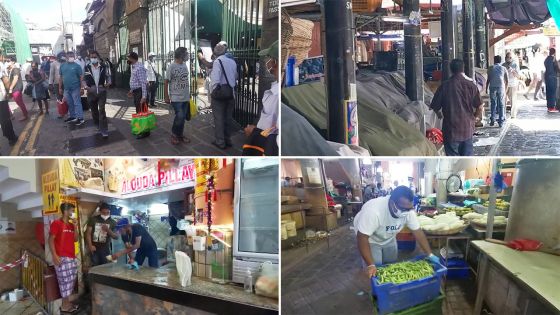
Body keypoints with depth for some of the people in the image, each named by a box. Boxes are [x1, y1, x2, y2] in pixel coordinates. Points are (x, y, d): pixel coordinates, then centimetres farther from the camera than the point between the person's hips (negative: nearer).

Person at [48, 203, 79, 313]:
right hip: (62, 258, -8)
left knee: (71, 280, 10)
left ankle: (67, 303, 19)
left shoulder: (71, 225, 15)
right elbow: (51, 240, -11)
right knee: (65, 281, -5)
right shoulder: (56, 223, -8)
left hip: (72, 257, 8)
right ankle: (65, 305, 3)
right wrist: (54, 255, -19)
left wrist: (75, 227, 3)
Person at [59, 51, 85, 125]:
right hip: (66, 89, 5)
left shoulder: (77, 66, -5)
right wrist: (60, 88, 10)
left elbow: (81, 77, -6)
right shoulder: (62, 66, 8)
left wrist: (81, 88, -10)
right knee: (70, 104, 13)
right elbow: (61, 77, 12)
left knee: (77, 103, -5)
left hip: (75, 88, -5)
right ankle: (72, 117, 24)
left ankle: (80, 118, -3)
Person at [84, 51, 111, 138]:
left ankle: (104, 130, -8)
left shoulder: (103, 67, 0)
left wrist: (108, 82, -11)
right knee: (94, 111, 13)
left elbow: (107, 76, 10)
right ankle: (98, 126, 34)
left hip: (102, 91, -2)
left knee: (102, 110, -9)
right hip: (91, 92, 2)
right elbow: (84, 79, 7)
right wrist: (85, 86, -12)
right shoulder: (87, 68, 1)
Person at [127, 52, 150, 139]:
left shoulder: (139, 67, -20)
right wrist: (132, 90, 24)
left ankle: (145, 132, 5)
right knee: (138, 111, 17)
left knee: (142, 112, -3)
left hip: (140, 91, -10)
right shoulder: (132, 67, 10)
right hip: (136, 91, 10)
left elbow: (143, 82, -25)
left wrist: (144, 96, -28)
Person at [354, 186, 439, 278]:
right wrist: (371, 265, -42)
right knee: (375, 271, -8)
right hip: (370, 239, -5)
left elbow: (418, 232, -13)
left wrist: (430, 254, -16)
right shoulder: (373, 210, -42)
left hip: (389, 238, 5)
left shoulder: (408, 210, -24)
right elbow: (362, 238, -40)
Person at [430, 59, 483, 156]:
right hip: (467, 128, 2)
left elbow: (435, 107, -3)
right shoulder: (471, 85, -5)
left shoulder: (444, 86, -9)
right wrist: (473, 118, 16)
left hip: (451, 129, -2)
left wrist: (439, 114, 20)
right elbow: (479, 108, -5)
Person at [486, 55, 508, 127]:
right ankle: (501, 121, 5)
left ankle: (492, 120, 5)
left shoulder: (491, 68, 5)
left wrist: (486, 88, 9)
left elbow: (488, 79, 1)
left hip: (492, 87, 0)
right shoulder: (504, 68, 9)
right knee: (501, 104, 6)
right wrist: (505, 88, 22)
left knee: (493, 104, 9)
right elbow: (507, 81, 9)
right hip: (501, 87, 1)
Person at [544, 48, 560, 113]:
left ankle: (549, 106, 13)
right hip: (552, 77, -8)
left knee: (548, 92, 10)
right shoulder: (553, 59, -11)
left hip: (547, 76, 8)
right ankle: (552, 107, -7)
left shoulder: (546, 59, 11)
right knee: (553, 92, -6)